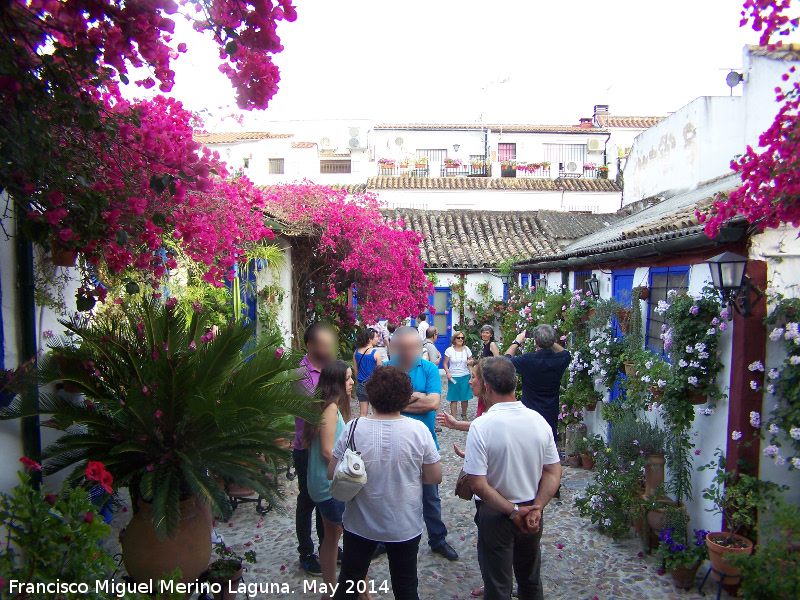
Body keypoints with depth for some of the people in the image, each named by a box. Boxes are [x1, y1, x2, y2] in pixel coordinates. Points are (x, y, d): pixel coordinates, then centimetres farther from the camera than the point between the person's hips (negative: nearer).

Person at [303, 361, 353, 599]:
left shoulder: (328, 406, 7)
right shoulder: (331, 408, -21)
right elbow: (328, 451, -23)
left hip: (323, 484, 10)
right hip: (332, 486, -10)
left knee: (332, 534, 19)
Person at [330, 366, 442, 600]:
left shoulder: (354, 429, -20)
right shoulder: (418, 430, -18)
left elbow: (332, 473, -10)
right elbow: (435, 477, -10)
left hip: (360, 525, 0)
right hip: (405, 526, 1)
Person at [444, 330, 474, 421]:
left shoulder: (466, 349, 4)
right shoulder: (449, 350, -1)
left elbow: (471, 362, 12)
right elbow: (445, 363, 2)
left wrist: (470, 362, -11)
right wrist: (447, 373, -14)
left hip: (465, 376, 2)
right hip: (453, 377, -2)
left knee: (465, 398, 6)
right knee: (453, 398, 0)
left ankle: (464, 415, 26)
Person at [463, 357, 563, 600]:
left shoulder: (480, 426, -24)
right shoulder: (539, 420, -10)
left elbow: (478, 485, -24)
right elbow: (554, 473, -6)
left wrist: (512, 511, -15)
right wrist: (536, 508, -10)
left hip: (496, 516, -4)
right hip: (532, 515, 4)